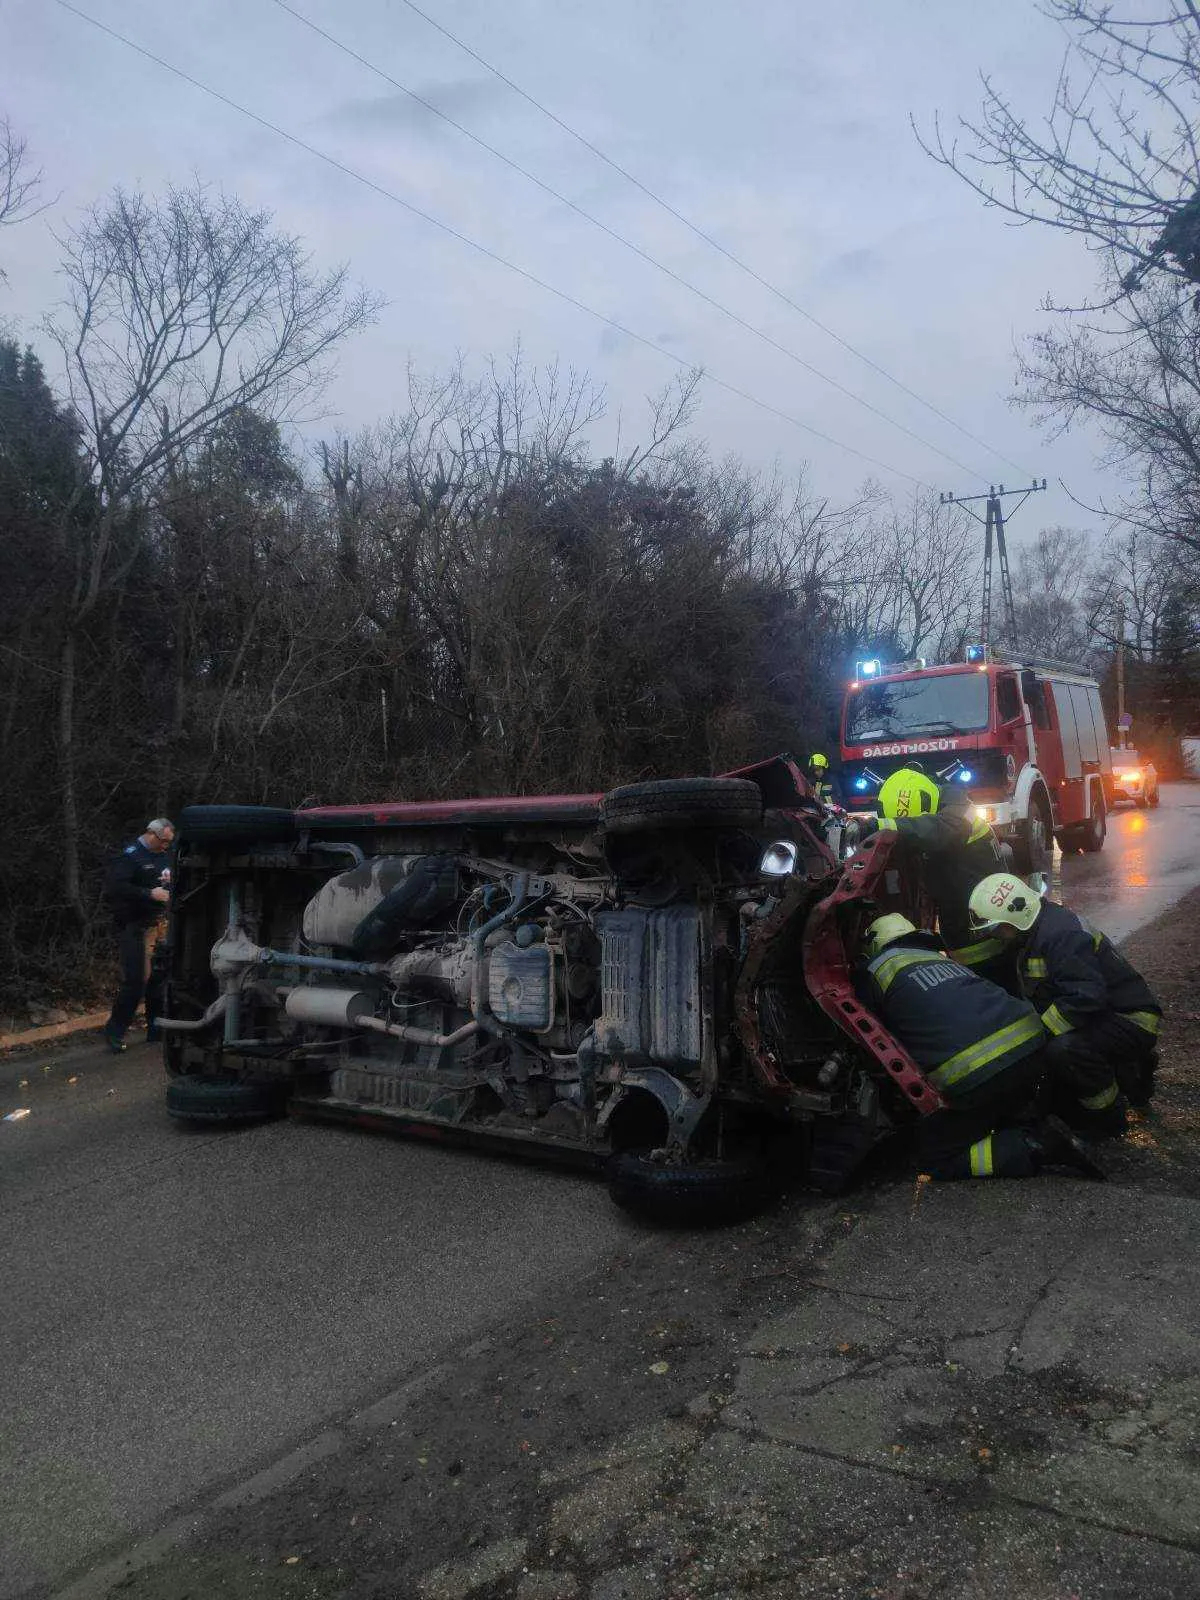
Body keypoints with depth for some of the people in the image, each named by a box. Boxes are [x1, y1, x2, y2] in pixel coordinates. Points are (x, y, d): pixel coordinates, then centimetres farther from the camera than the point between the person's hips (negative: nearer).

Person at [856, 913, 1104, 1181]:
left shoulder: (876, 970, 12)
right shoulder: (941, 957, 30)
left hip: (976, 1074, -8)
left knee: (934, 1154, 10)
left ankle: (1036, 1147, -2)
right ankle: (1037, 1126, 9)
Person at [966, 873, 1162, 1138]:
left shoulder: (1061, 935, -25)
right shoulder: (1038, 931, 9)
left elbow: (1085, 997, -34)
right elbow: (1043, 997, 15)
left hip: (1131, 1018, -11)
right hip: (1101, 1014, 11)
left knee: (1063, 1049, -34)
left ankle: (1108, 1118, -7)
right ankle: (1125, 1073, 22)